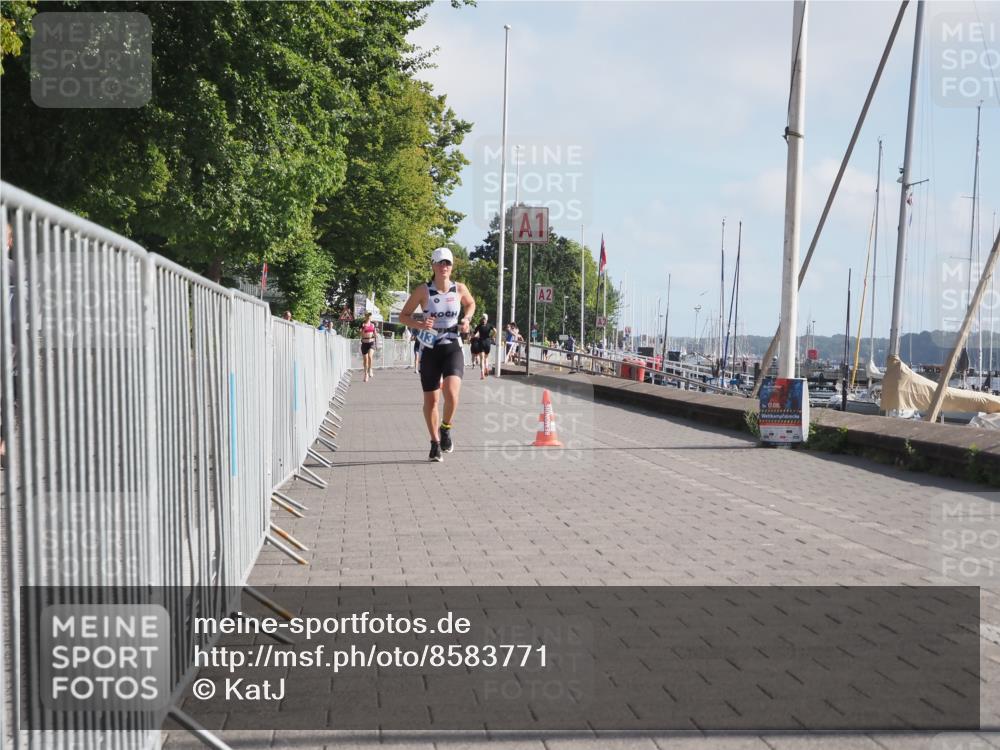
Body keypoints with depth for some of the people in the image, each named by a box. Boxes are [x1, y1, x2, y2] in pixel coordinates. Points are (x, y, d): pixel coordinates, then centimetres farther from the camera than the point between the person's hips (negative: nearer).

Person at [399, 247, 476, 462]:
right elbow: (403, 316, 0)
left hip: (453, 347, 0)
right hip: (429, 349, 0)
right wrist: (420, 324, -19)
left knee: (451, 392, -21)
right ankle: (435, 443, 24)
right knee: (430, 399, 5)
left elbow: (471, 303, 23)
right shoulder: (423, 290, -5)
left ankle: (446, 428, 8)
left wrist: (466, 319, 4)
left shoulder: (459, 289, 1)